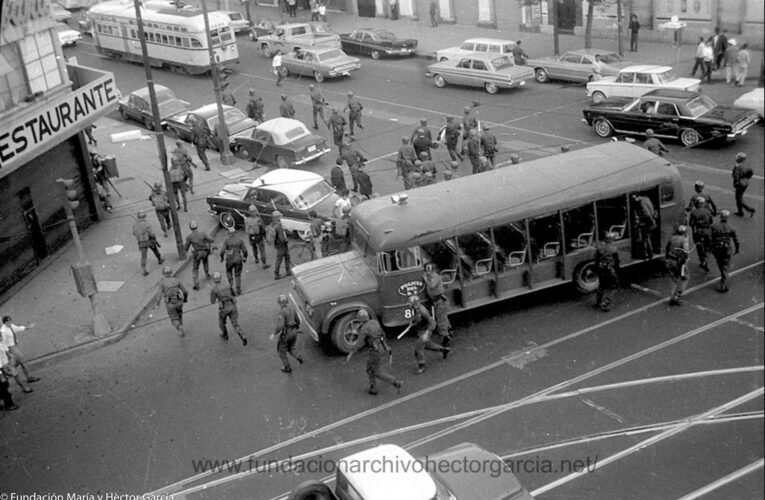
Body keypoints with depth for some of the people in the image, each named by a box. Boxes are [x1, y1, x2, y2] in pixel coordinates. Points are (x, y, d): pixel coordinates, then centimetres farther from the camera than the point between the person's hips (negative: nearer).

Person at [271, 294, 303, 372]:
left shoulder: (281, 312, -21)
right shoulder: (292, 307, 1)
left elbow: (280, 325, -29)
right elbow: (297, 320, 9)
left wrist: (274, 334, -17)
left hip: (285, 333, -7)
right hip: (294, 331, 7)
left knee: (282, 351, 16)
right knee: (290, 349, 26)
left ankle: (287, 368, 22)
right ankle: (298, 357, 0)